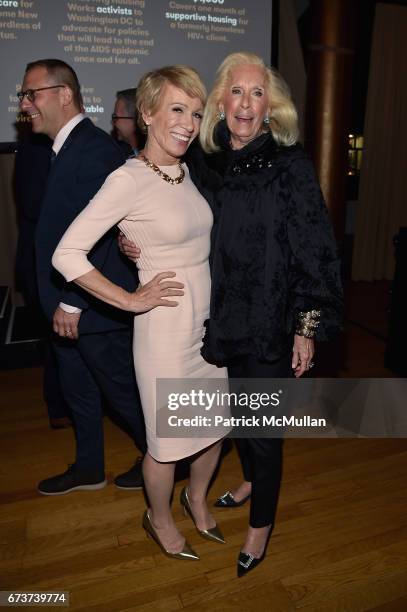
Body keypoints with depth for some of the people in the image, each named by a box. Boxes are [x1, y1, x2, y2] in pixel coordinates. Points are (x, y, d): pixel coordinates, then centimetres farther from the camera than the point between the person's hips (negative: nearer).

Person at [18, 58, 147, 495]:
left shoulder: (94, 150, -19)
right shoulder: (67, 148, 11)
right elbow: (59, 227, 11)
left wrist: (72, 302, -21)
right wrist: (62, 301, 11)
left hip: (94, 305, -9)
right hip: (70, 303, 9)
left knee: (122, 389, 8)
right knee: (77, 389, 20)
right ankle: (88, 468, 40)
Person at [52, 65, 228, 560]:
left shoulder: (185, 173, 6)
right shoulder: (128, 179, -16)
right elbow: (67, 254, -19)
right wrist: (131, 300, -17)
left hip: (209, 321, 7)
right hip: (166, 328, -7)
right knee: (167, 439, 12)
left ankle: (196, 498, 49)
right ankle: (159, 518, 42)